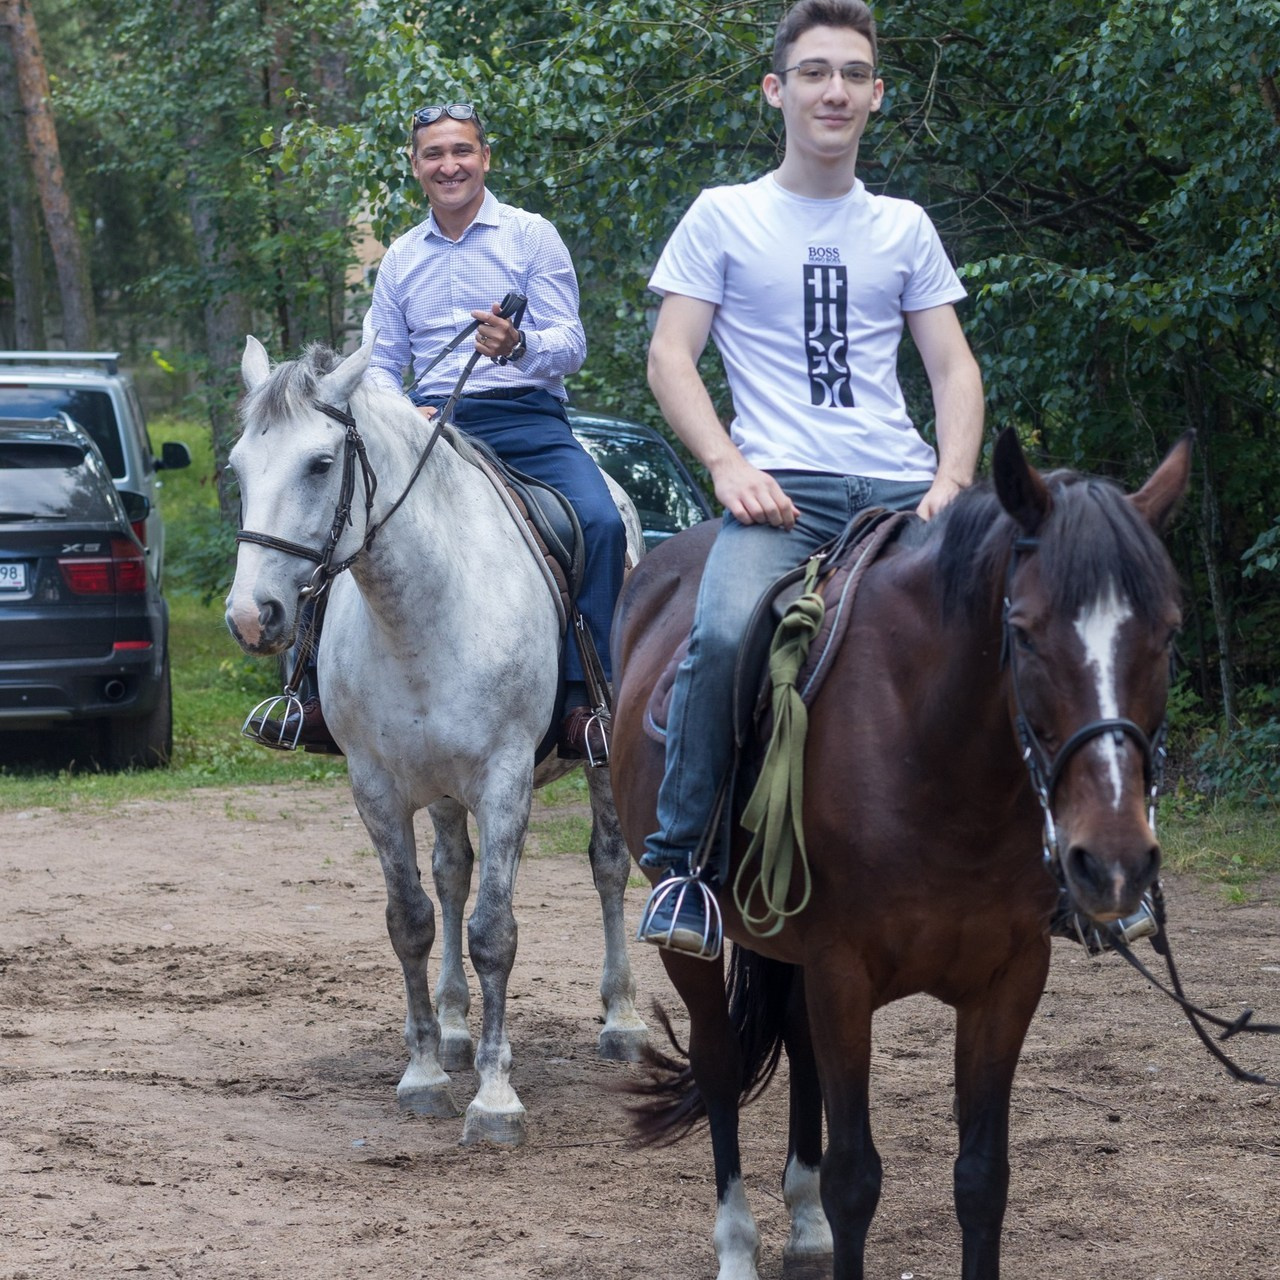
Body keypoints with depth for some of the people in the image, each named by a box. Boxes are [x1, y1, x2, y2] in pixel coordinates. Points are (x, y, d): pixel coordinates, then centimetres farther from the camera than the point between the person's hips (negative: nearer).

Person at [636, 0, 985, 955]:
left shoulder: (905, 229, 17)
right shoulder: (725, 216, 8)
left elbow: (953, 366, 15)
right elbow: (670, 358, 3)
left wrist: (954, 479, -3)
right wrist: (729, 464, -13)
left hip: (901, 489, 4)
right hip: (781, 486, -3)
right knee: (726, 634, -32)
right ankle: (681, 860, -19)